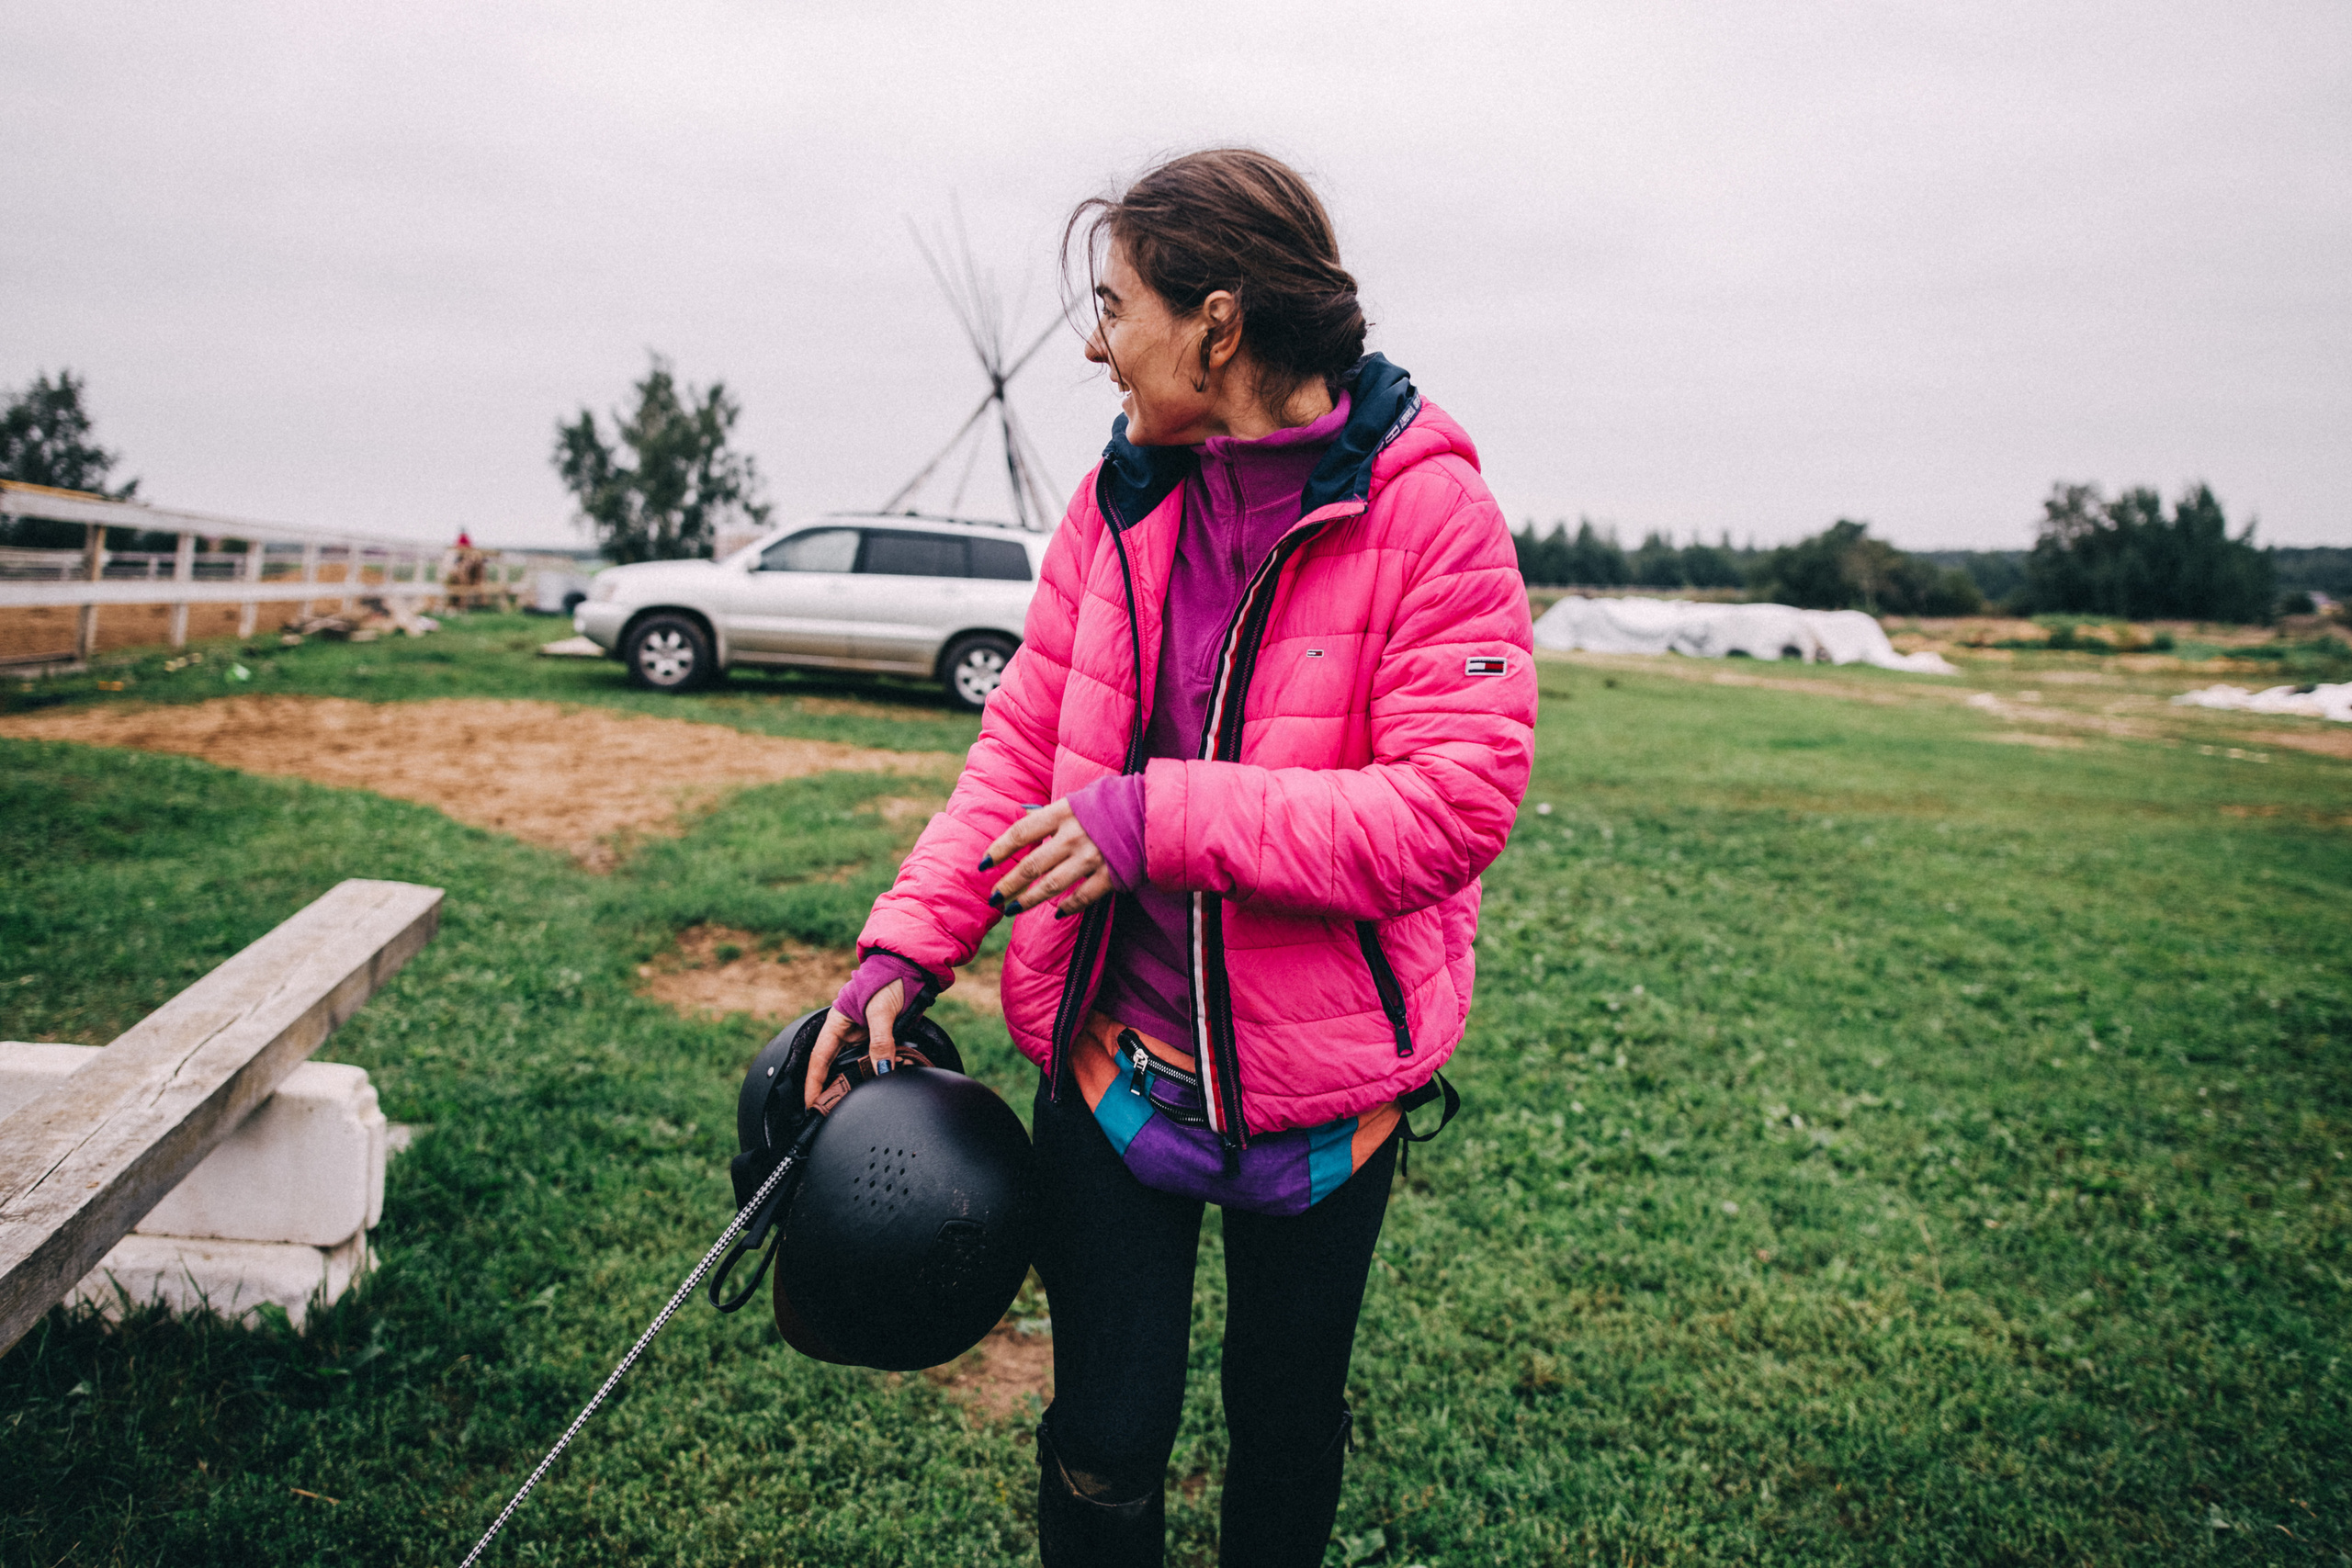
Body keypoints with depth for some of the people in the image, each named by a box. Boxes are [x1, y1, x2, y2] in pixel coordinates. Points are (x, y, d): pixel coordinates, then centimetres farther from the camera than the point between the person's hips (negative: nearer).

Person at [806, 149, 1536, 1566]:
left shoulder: (1428, 508, -15)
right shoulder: (1122, 499, 1)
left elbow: (1453, 806, -22)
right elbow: (1026, 742, 3)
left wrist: (1165, 818, -26)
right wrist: (908, 946, -8)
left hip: (1321, 1078, -3)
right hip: (1109, 1055, 3)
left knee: (1287, 1426, 20)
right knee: (1107, 1441, 13)